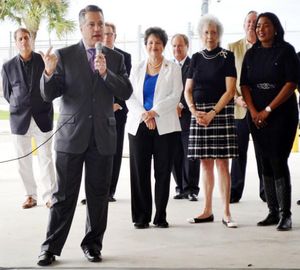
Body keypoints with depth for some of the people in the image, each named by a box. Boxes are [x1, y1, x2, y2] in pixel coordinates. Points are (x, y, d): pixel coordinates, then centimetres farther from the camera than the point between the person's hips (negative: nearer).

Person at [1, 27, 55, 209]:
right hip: (19, 119, 2)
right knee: (23, 160, 5)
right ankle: (31, 196, 15)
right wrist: (19, 105, 3)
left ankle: (49, 196, 5)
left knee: (46, 158, -1)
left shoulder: (44, 61, 0)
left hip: (42, 117, -2)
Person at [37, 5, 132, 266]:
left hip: (103, 136, 2)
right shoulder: (64, 55, 1)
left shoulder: (115, 58, 8)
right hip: (71, 134, -2)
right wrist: (49, 72, -23)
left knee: (99, 194, 8)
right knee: (64, 195, 1)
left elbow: (126, 92, -1)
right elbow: (49, 95, -3)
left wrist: (106, 72, -16)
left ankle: (93, 243, 21)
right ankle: (51, 247, 10)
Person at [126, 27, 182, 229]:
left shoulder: (173, 68, 8)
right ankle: (142, 217, 6)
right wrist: (144, 115, -10)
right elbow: (130, 98, 7)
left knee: (163, 172, -1)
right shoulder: (137, 70, 16)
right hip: (139, 126, 2)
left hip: (164, 126, -2)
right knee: (140, 172, -1)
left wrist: (154, 112, -14)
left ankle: (161, 216, 5)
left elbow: (175, 96, -3)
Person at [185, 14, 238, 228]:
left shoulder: (227, 56, 1)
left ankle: (226, 213, -3)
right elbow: (188, 90, 11)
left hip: (221, 112, -4)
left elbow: (230, 90, -6)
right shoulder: (196, 58, 13)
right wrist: (194, 110, -6)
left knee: (222, 162, -6)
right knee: (205, 163, 7)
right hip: (199, 113, 4)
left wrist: (213, 112, -14)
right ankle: (207, 211, 13)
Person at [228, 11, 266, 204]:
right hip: (240, 107, 1)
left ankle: (266, 191, 13)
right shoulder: (233, 48, 7)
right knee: (239, 151, 3)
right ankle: (235, 191, 10)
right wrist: (237, 98, -9)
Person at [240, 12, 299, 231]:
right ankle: (273, 212, 9)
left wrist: (268, 110, -13)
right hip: (257, 116, 5)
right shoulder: (251, 54, 11)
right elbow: (245, 85, 9)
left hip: (281, 114, -5)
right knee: (265, 163, 4)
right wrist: (253, 111, -6)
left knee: (278, 162, -10)